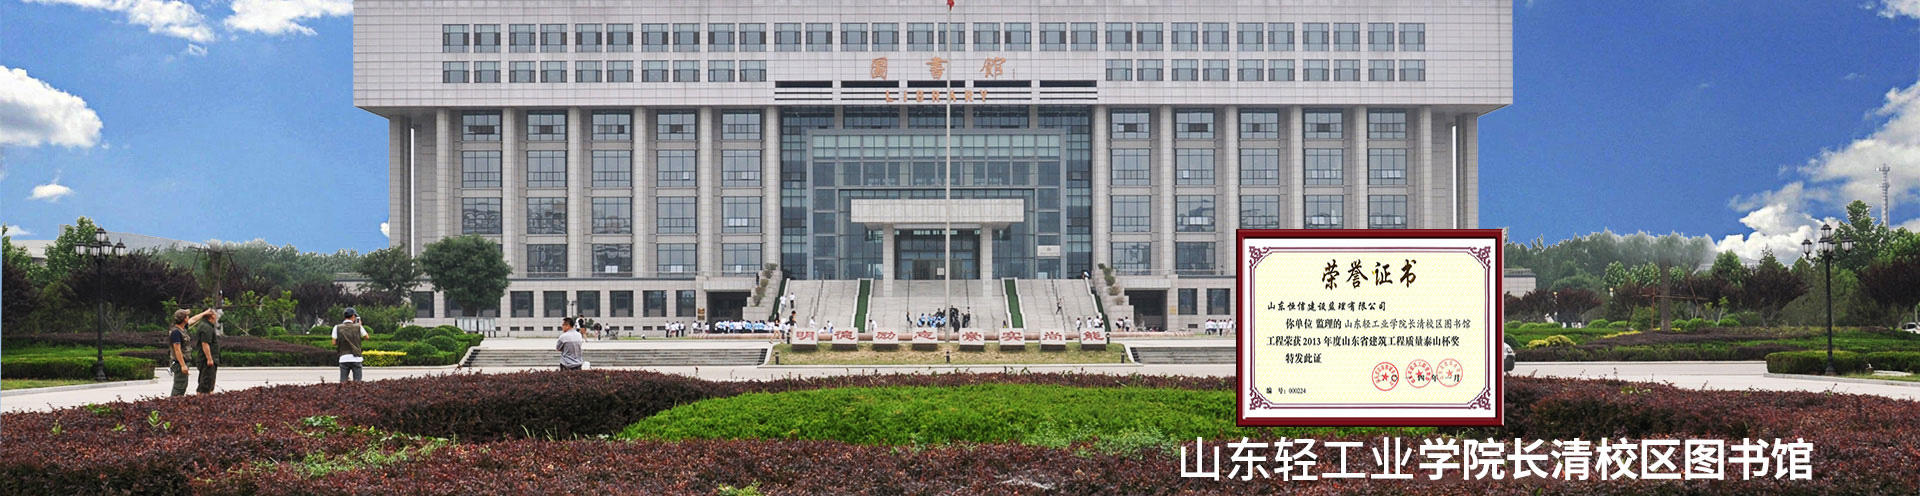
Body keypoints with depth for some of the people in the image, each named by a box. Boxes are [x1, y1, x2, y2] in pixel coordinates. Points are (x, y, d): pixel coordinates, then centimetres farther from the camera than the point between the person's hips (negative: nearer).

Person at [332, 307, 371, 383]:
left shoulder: (337, 328, 1)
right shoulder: (358, 327, -1)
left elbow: (334, 343, 1)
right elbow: (367, 337, 15)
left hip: (343, 358, 1)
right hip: (356, 358, -1)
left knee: (343, 382, 3)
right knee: (357, 382, 3)